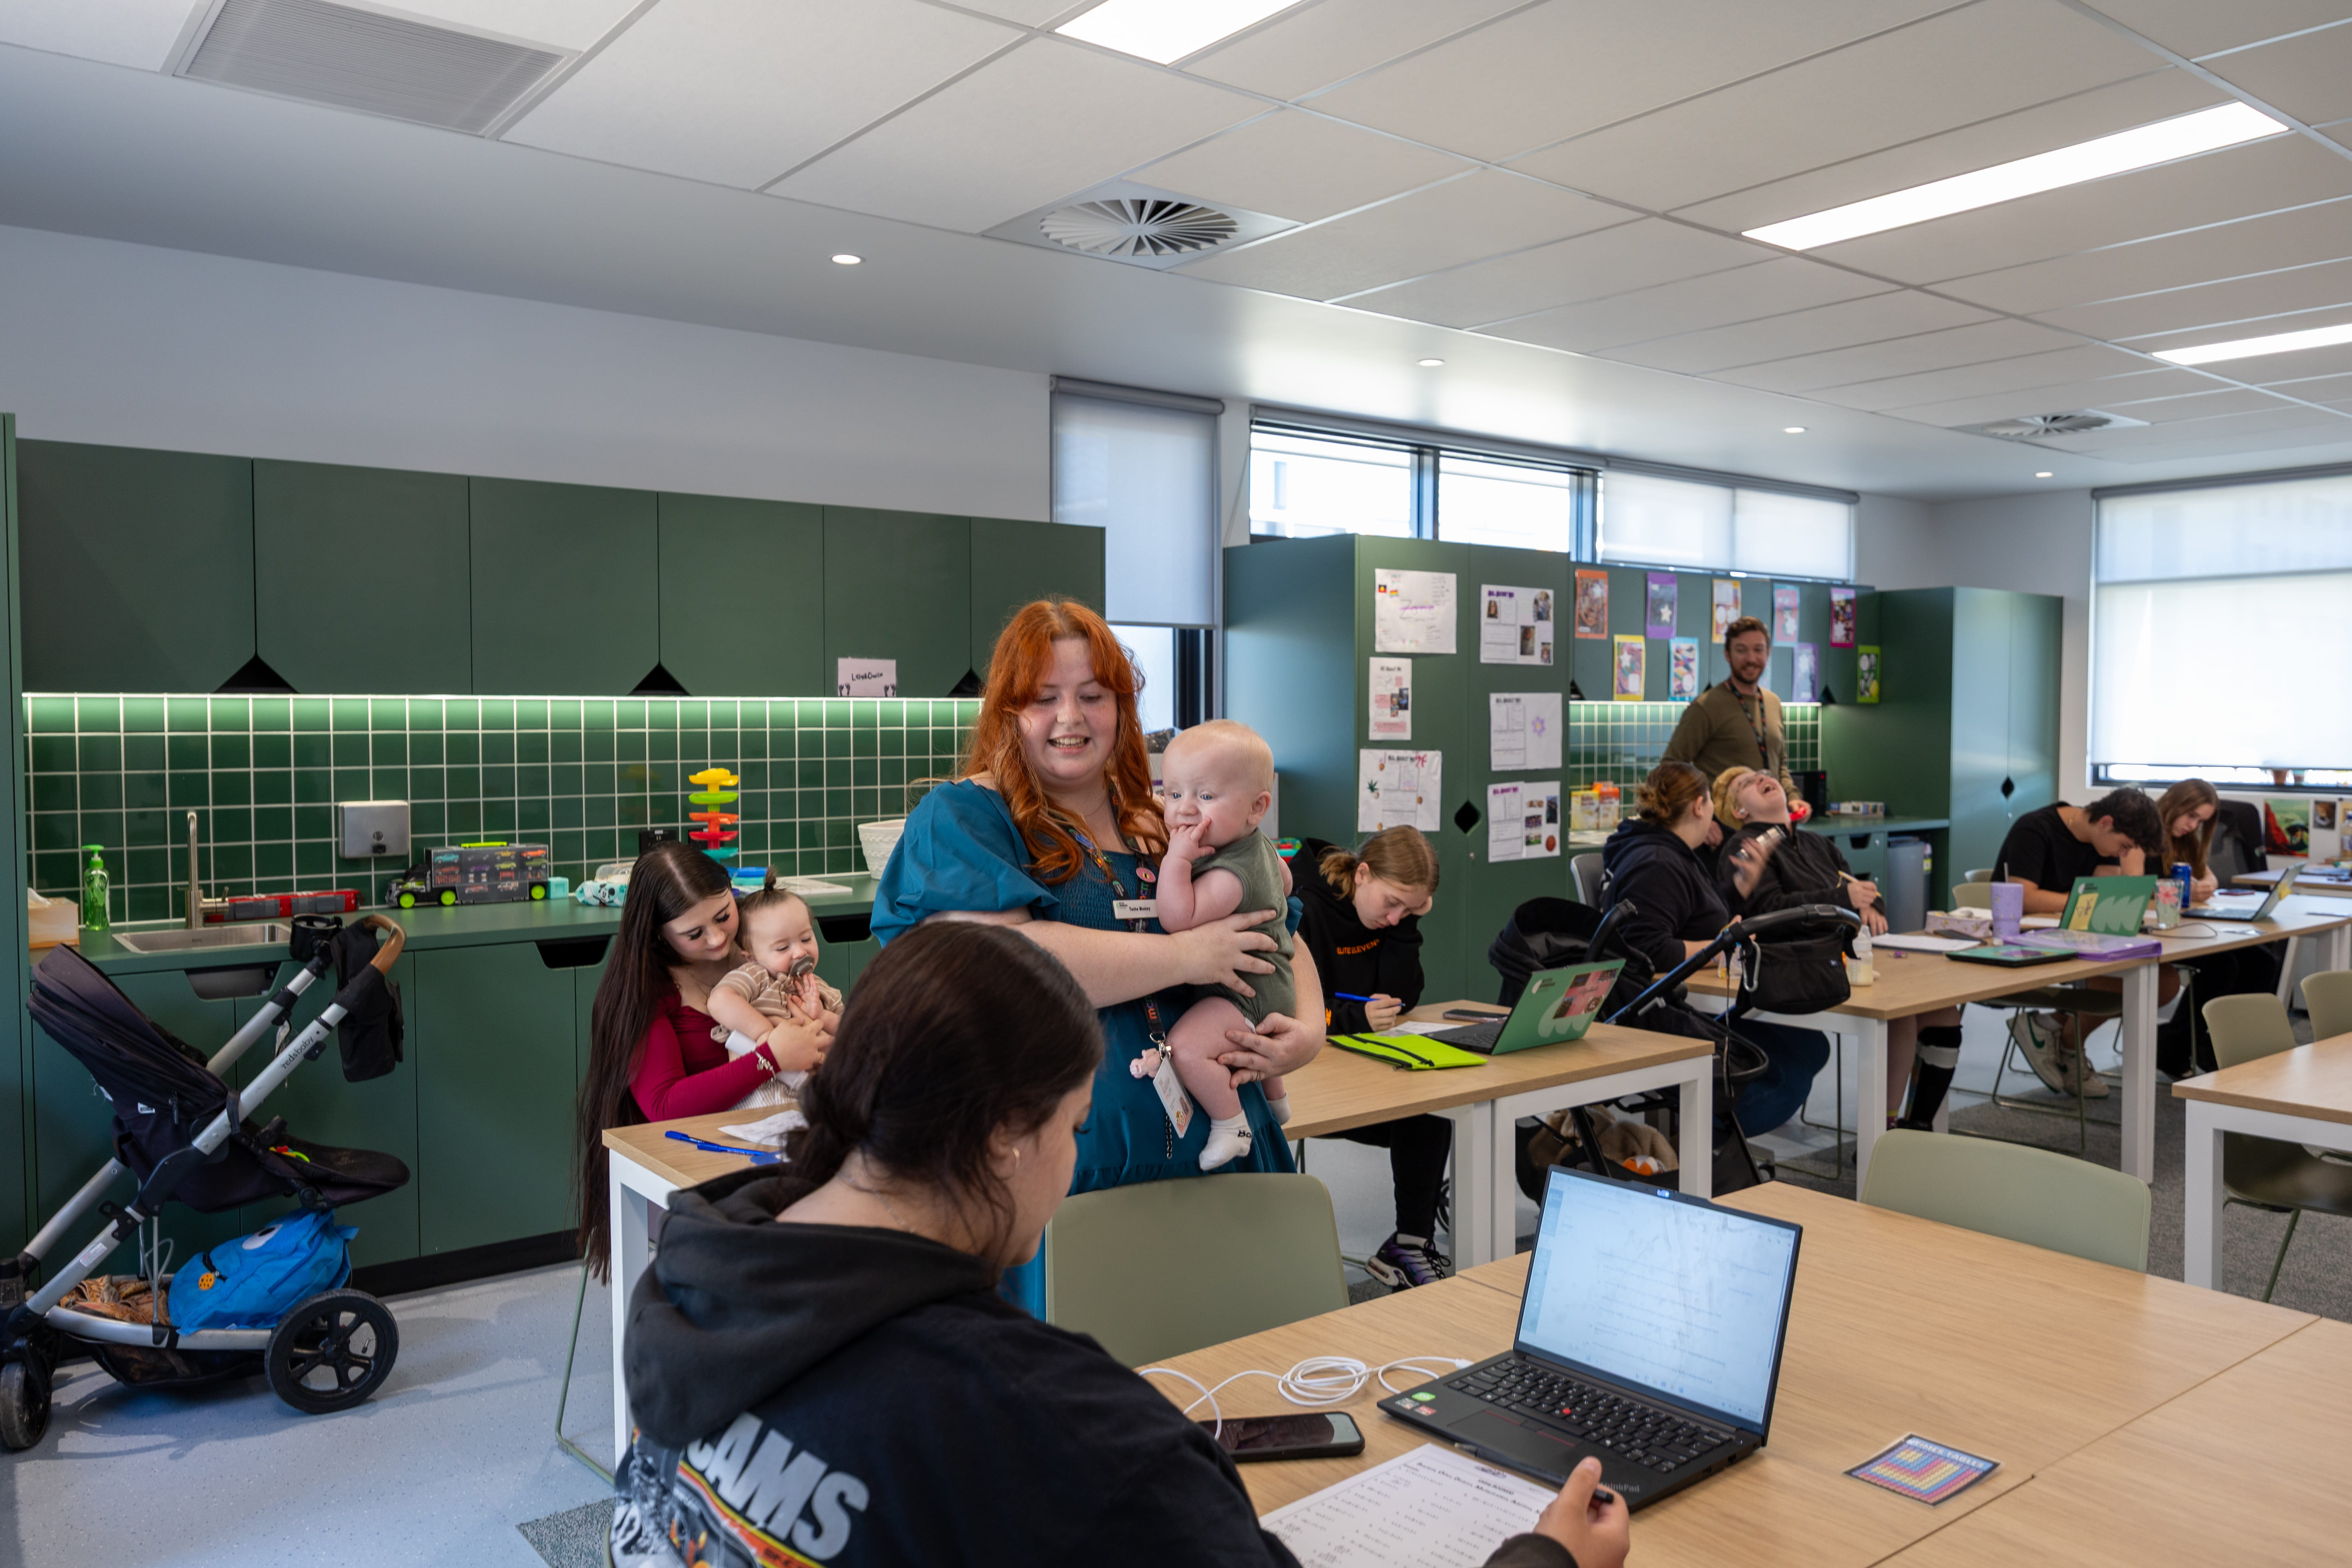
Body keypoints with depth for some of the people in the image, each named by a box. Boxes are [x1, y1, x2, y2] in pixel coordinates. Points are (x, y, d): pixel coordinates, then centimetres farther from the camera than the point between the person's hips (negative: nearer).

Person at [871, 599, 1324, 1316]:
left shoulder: (1168, 828, 15)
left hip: (1209, 1168, 5)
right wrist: (1182, 955, -14)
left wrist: (1310, 1029, 0)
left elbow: (1280, 939, 23)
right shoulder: (960, 820, -2)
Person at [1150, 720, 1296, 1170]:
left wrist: (1177, 859, -38)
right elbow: (1284, 883, 21)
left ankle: (1231, 1126, -13)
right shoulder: (1262, 845, 1)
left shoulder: (1230, 874, -32)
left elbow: (1178, 919, -41)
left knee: (1187, 1047, -27)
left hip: (1246, 995, -11)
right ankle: (1275, 1095, 62)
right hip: (1274, 984, 11)